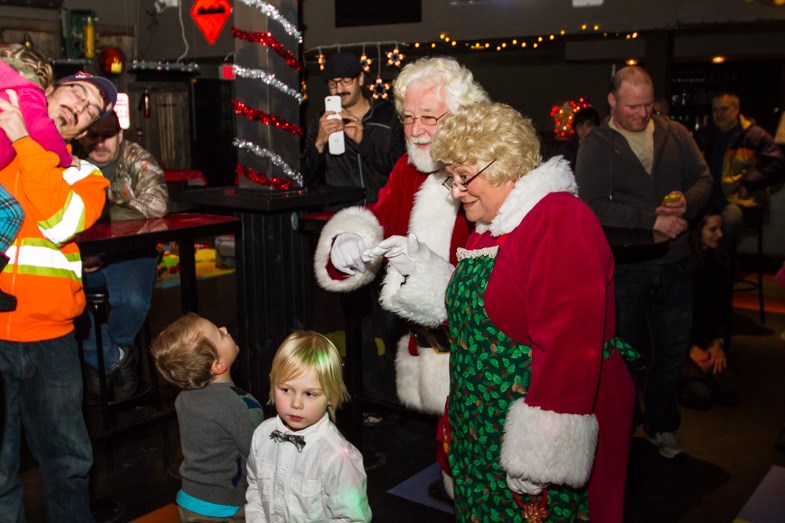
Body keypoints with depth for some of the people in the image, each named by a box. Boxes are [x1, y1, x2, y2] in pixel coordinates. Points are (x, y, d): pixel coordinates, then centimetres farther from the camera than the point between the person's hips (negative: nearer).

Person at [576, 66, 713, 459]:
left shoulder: (675, 135, 7)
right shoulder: (597, 146, -5)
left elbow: (704, 179, 11)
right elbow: (594, 206, -16)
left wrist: (688, 201, -11)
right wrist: (651, 219, -22)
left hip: (674, 263, 4)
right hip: (624, 267, -3)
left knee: (672, 352, 14)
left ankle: (661, 426, 34)